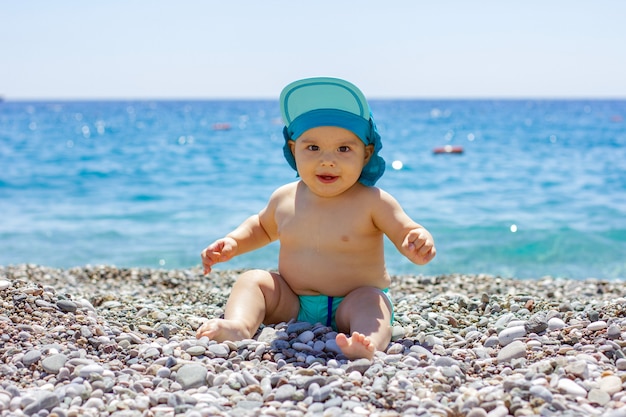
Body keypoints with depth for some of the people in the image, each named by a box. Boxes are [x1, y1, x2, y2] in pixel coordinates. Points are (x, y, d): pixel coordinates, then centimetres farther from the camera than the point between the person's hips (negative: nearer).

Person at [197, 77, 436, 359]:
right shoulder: (284, 198, 3)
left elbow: (406, 234, -12)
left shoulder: (373, 202, -11)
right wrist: (232, 243, 8)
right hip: (291, 306, 5)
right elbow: (263, 227, 24)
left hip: (351, 305, -4)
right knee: (252, 280, -13)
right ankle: (238, 326, -39)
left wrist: (419, 246, -36)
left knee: (369, 302, -33)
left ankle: (368, 342, -61)